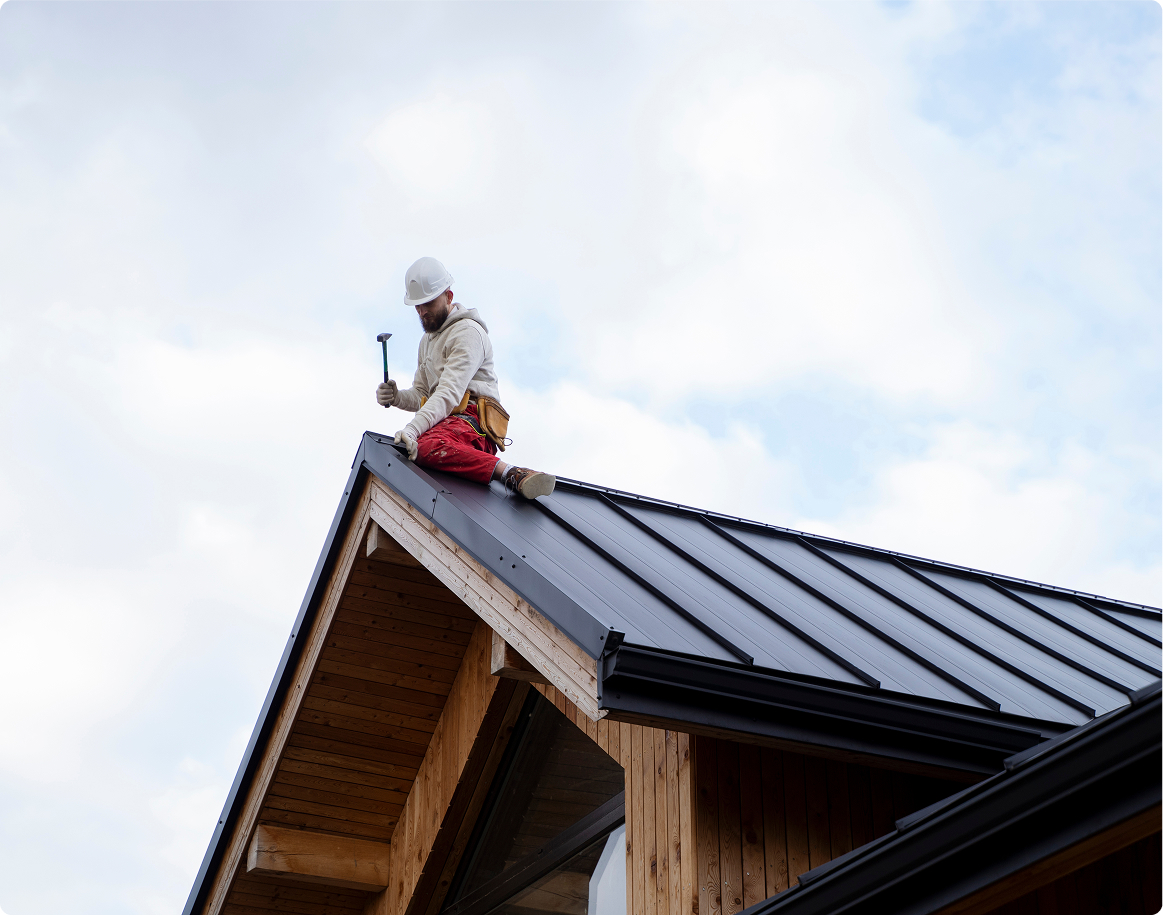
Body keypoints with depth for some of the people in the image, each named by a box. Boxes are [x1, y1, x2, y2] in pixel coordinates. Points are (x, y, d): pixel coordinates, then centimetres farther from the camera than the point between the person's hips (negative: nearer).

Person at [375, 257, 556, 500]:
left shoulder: (468, 332, -1)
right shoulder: (428, 340, 31)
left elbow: (450, 392, -16)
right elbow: (421, 395, 31)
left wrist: (414, 428, -30)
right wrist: (397, 397, 6)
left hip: (471, 419, -9)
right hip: (443, 422, 9)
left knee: (426, 446, -40)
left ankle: (512, 475, -51)